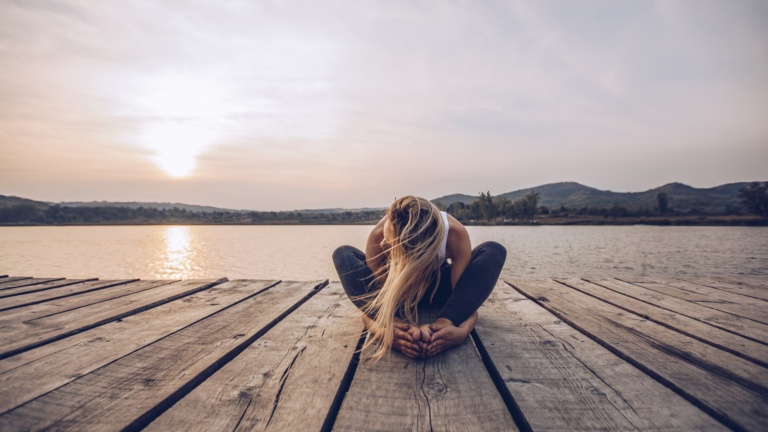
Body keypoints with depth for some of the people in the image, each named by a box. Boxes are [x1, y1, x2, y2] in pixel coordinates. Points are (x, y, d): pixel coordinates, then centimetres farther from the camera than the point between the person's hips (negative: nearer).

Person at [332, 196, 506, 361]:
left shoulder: (455, 233, -34)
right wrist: (383, 329, -51)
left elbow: (468, 297, -30)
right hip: (395, 290, 0)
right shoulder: (378, 235, -33)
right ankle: (391, 328, -43)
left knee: (494, 251, -27)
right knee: (343, 254, -27)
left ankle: (442, 326, -41)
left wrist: (462, 331, -52)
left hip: (437, 289, 0)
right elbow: (372, 300, -29)